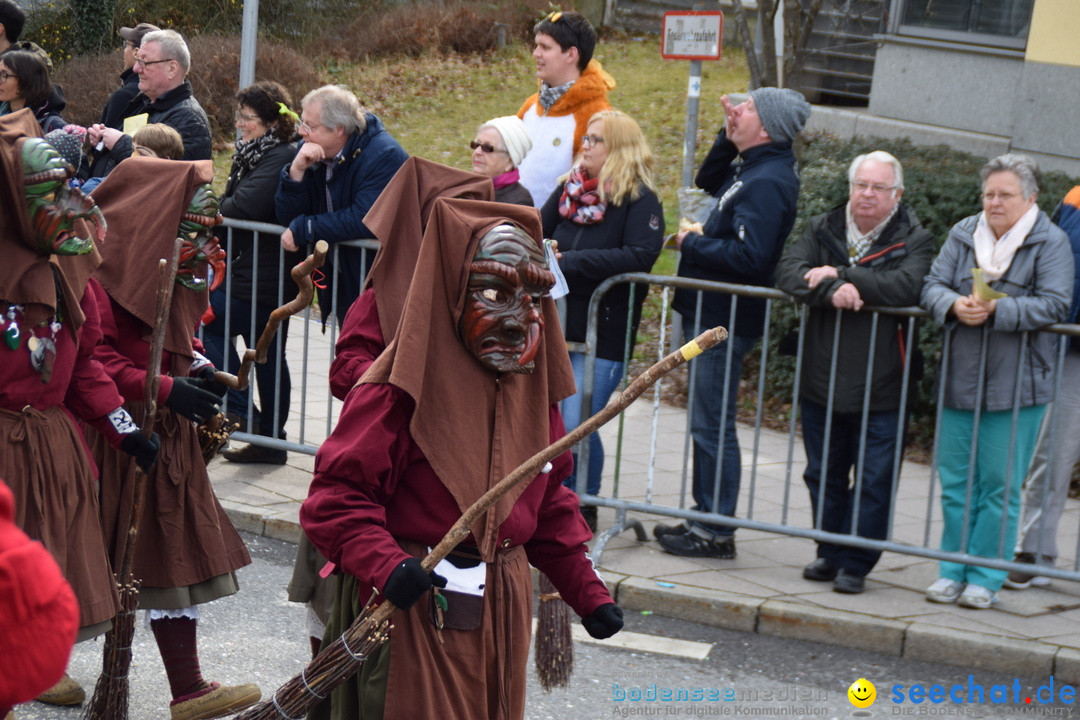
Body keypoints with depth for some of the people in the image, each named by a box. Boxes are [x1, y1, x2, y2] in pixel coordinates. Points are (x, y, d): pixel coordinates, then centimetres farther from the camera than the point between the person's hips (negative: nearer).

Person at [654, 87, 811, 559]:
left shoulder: (767, 182, -20)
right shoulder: (754, 170, 12)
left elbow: (750, 255, -28)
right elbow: (708, 182, 30)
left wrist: (692, 243, -15)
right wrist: (727, 138, 13)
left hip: (724, 322, -10)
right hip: (709, 314, 10)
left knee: (713, 426, -4)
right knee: (707, 423, 16)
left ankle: (716, 532, 2)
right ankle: (705, 518, 25)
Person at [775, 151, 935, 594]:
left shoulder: (913, 241, -3)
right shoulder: (823, 230, 7)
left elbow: (907, 287, -22)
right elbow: (789, 273, -7)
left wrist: (841, 274, -19)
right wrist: (831, 290, -25)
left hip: (882, 391, -4)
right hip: (823, 383, 4)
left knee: (874, 481, -1)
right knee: (824, 475, 13)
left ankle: (856, 564, 10)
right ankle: (830, 554, 27)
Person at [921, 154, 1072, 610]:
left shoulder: (1050, 243, -4)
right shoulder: (963, 234, 9)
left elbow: (1054, 304, -13)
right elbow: (933, 286, 5)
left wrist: (997, 310, -22)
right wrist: (955, 305, -17)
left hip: (1016, 383, -4)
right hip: (960, 379, 4)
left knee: (999, 485, 0)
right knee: (955, 481, 8)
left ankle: (985, 577, 9)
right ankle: (952, 571, 18)